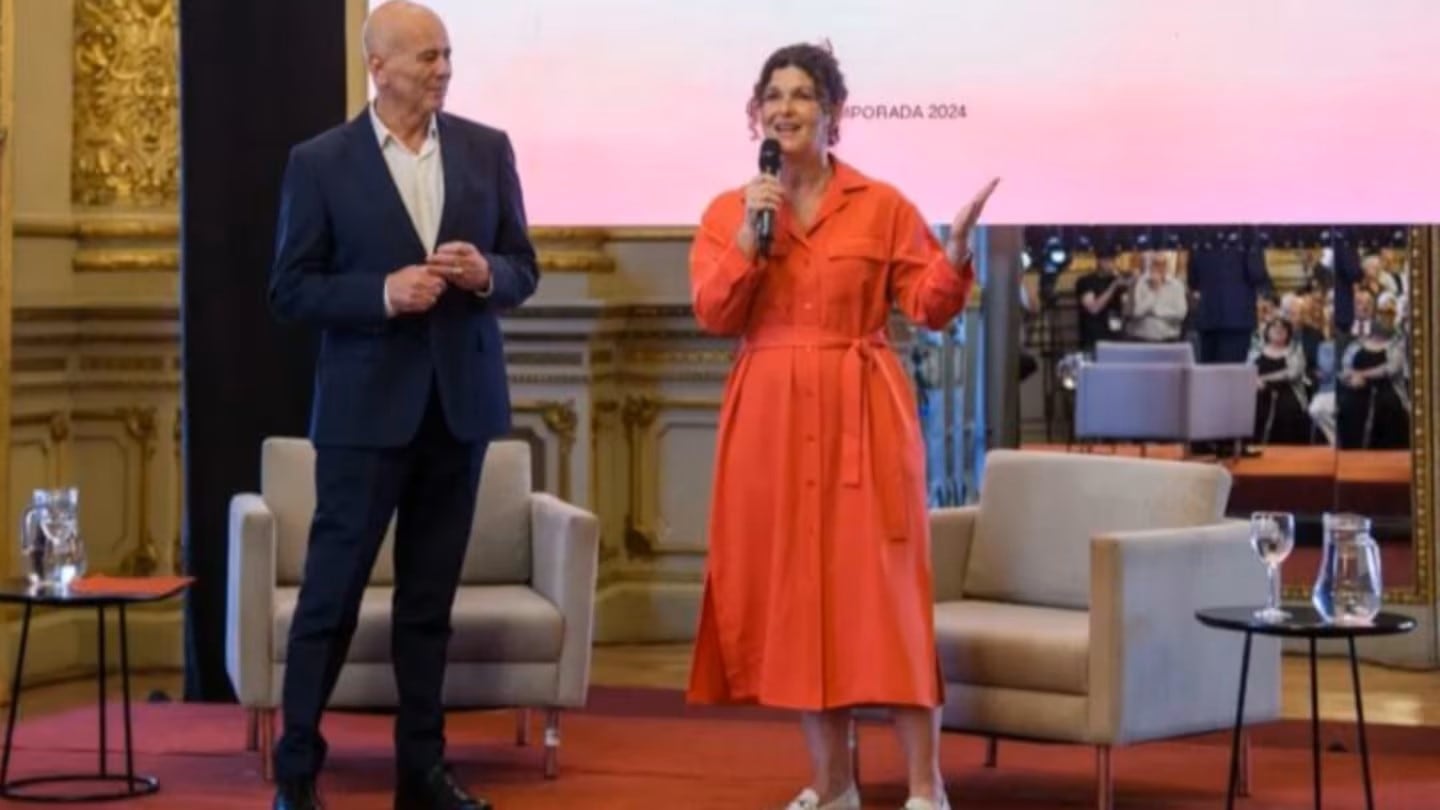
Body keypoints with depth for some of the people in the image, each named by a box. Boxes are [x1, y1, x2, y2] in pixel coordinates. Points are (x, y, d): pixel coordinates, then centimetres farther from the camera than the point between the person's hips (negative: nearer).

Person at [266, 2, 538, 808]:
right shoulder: (320, 162, -3)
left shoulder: (488, 149, 6)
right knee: (333, 591, 0)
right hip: (367, 406, -3)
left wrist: (486, 274, -12)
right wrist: (382, 293, -17)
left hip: (460, 401, 3)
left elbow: (524, 268, 10)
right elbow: (291, 290, -3)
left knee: (431, 597, 9)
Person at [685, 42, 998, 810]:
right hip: (769, 417, 3)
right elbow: (714, 315, -2)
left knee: (883, 586, -7)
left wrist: (956, 251, -17)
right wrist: (750, 234, -11)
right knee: (793, 584, 5)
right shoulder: (727, 212, 10)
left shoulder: (882, 205, 4)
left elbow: (930, 307, 1)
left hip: (861, 414, -3)